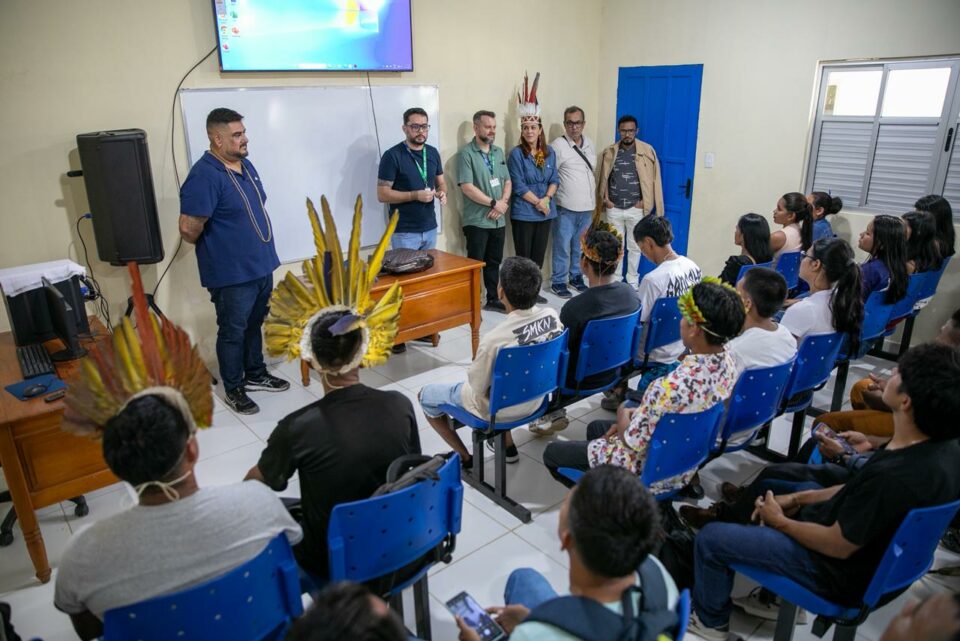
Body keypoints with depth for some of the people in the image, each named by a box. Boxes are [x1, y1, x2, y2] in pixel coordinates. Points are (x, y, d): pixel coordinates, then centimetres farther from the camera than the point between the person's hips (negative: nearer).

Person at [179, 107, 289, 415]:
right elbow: (189, 229, -25)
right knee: (233, 332, 8)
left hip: (262, 265, 8)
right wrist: (216, 248, -6)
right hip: (232, 274, -8)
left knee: (254, 326, 22)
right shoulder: (204, 176, -21)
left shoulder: (245, 165, 6)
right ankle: (233, 389, 24)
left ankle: (256, 374, 39)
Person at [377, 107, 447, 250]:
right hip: (405, 232, -6)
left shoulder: (433, 152, 8)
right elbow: (382, 194, -13)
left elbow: (440, 182, 18)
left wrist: (442, 193, -6)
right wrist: (415, 195, -22)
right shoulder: (392, 155, -10)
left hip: (430, 228, 6)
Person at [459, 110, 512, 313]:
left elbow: (507, 181, 13)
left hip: (498, 220, 6)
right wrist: (493, 202, -15)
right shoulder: (467, 153, -9)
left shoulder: (499, 152, 12)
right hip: (477, 221, -6)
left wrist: (503, 203, -6)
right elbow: (467, 187, -17)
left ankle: (492, 300, 26)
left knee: (494, 263, 14)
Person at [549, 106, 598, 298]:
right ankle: (558, 282, 12)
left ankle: (576, 276, 29)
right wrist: (558, 195, -12)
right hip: (566, 207, -6)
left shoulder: (589, 143, 10)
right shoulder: (558, 145, -10)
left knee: (580, 246, 15)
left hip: (587, 206, 6)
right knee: (562, 246, 1)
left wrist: (593, 199, 17)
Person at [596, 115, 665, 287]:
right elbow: (602, 177, 8)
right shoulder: (609, 152, 3)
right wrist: (604, 199, 0)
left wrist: (645, 201, -8)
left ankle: (632, 281, 21)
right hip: (614, 209, 2)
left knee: (634, 246, 8)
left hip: (636, 209, -1)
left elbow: (654, 178, -2)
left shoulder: (647, 151, -3)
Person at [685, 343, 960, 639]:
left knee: (709, 538, -4)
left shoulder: (894, 475, -38)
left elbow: (838, 546, -25)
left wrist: (780, 522, -8)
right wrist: (798, 498, 4)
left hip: (841, 573, -9)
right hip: (874, 548, 9)